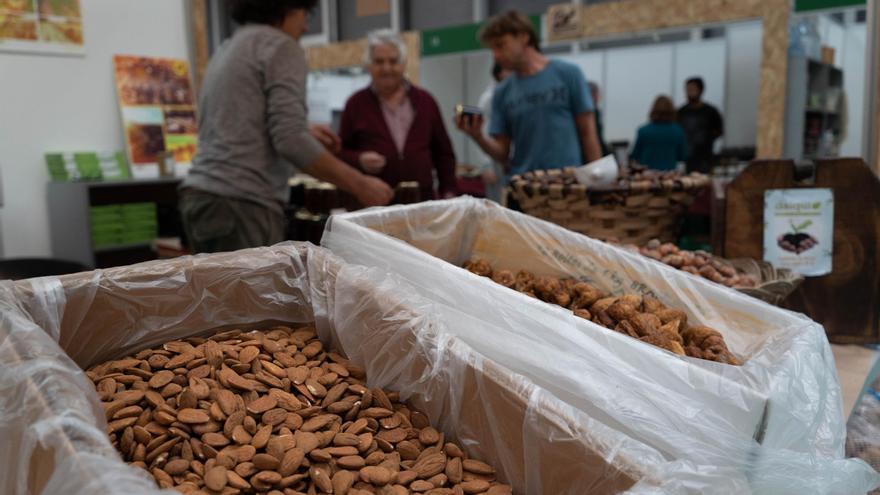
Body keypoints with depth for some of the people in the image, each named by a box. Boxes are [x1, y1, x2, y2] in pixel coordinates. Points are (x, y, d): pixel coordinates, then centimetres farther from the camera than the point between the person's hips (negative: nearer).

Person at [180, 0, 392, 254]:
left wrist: (302, 134, 29)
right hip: (241, 204, -9)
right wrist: (360, 185, -10)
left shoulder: (227, 49, 21)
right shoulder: (280, 45, -5)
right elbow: (290, 141, -16)